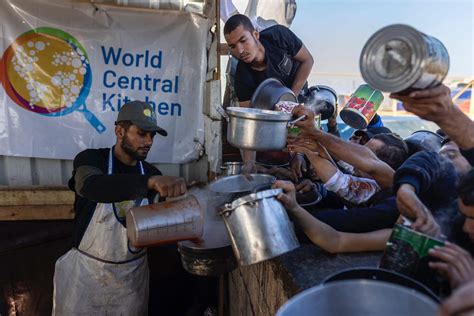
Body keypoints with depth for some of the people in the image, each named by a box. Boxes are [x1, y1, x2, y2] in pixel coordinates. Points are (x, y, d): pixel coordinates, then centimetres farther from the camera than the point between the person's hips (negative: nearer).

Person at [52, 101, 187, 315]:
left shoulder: (152, 174, 0)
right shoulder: (91, 159, -12)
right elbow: (92, 186, -36)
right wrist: (151, 182, -50)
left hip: (132, 273, 3)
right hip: (86, 270, -3)